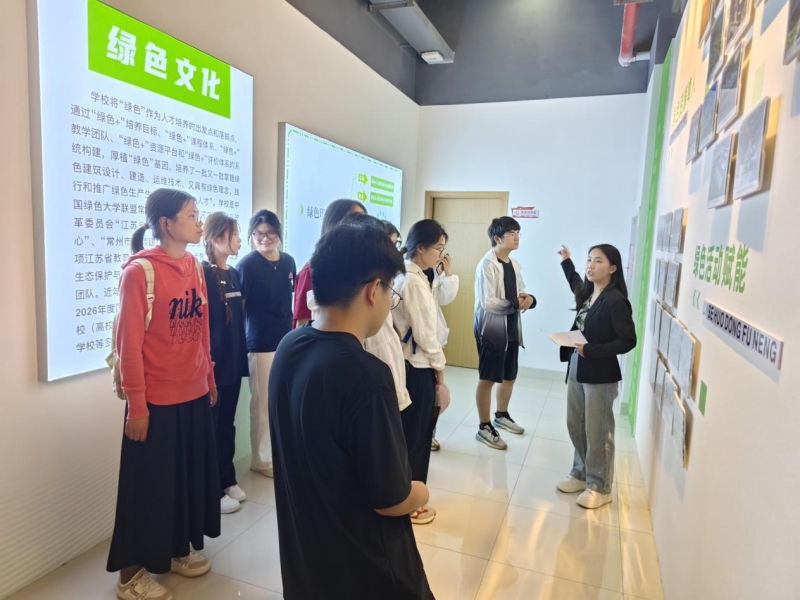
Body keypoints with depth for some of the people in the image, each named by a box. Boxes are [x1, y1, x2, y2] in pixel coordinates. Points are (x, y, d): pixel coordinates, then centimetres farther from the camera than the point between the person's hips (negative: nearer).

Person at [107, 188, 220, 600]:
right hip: (157, 400, -6)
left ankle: (179, 550, 38)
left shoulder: (195, 267, 5)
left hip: (194, 395, 7)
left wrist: (210, 379, 13)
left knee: (191, 476, 18)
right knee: (149, 485, 8)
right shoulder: (140, 271, -14)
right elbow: (129, 342, -14)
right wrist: (136, 404, -13)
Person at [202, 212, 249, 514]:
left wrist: (242, 358, 11)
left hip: (233, 362, 7)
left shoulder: (234, 274, 10)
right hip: (213, 364, -7)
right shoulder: (203, 274, -12)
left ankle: (228, 481, 29)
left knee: (227, 425, 16)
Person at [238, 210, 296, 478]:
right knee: (263, 404, 7)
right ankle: (261, 459, 24)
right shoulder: (247, 265, -11)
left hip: (287, 340, 6)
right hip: (261, 343, -5)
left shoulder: (289, 261, 5)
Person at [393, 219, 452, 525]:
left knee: (405, 436, 19)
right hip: (418, 369, -9)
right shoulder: (416, 282, -20)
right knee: (415, 438, 6)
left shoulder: (402, 276, 9)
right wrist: (440, 377, -10)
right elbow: (426, 335, -19)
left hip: (404, 365, 9)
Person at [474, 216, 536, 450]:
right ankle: (484, 427, 14)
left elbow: (520, 294, 14)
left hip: (512, 328, 9)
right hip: (492, 329, -8)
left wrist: (529, 299, -8)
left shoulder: (515, 265, 11)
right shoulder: (487, 265, -16)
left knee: (509, 376, 20)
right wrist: (515, 304, -17)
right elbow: (487, 303, -22)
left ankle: (501, 415, 41)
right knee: (488, 379, 2)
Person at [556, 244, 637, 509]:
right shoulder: (586, 293, 5)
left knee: (597, 433, 4)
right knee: (575, 426, 16)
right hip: (577, 370, 7)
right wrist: (566, 261, 32)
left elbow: (628, 341, -18)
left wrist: (591, 350, -23)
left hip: (600, 375, -7)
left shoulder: (616, 301, -16)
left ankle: (600, 487, 20)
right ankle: (581, 474, 34)